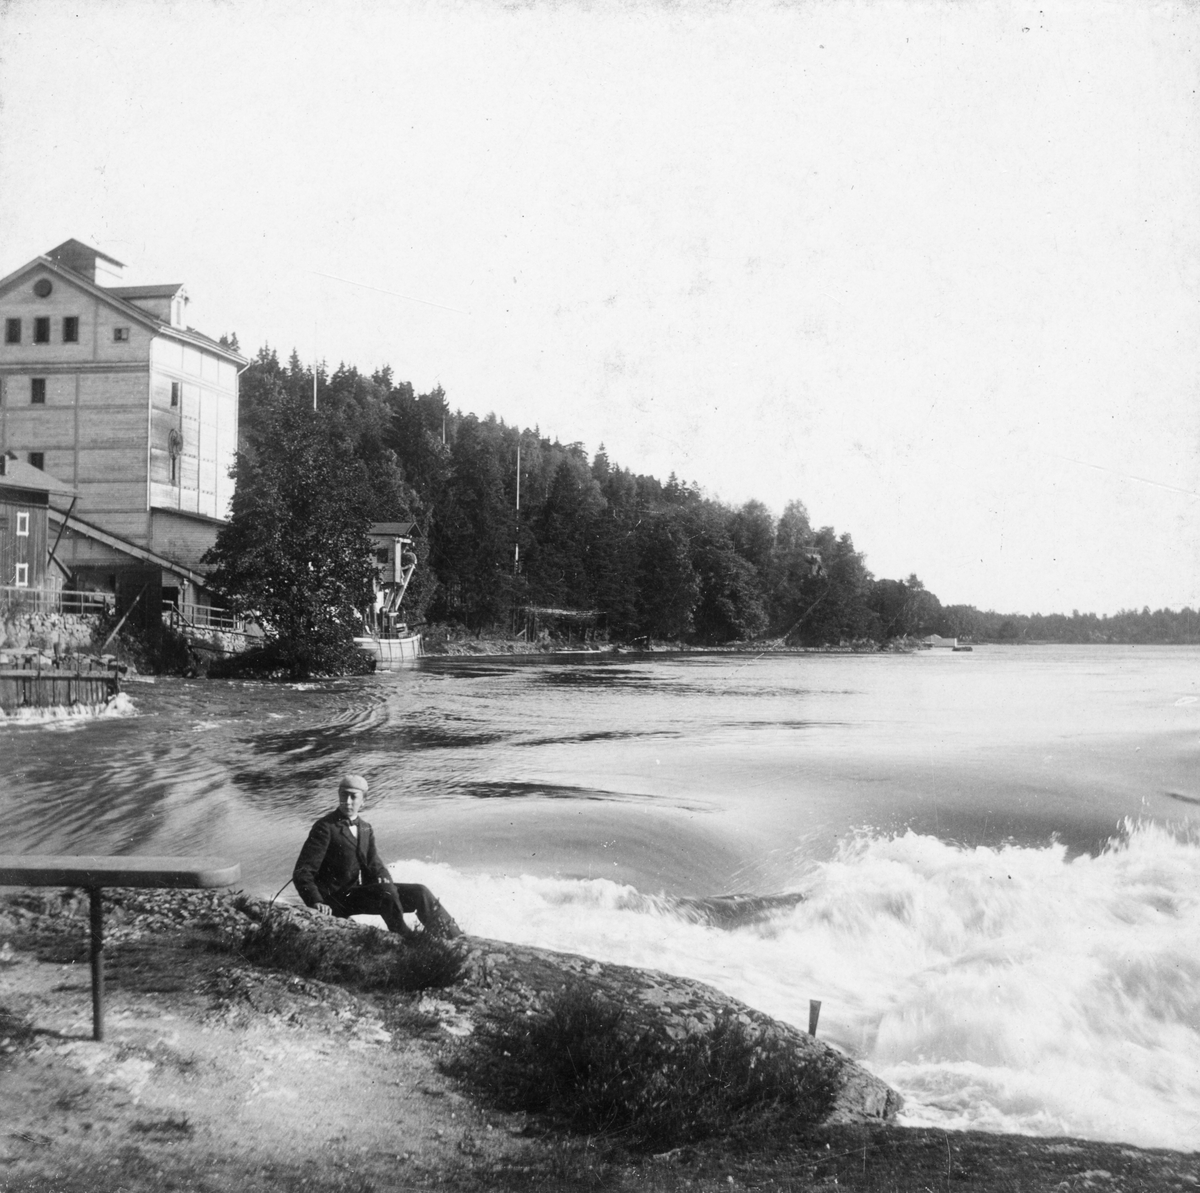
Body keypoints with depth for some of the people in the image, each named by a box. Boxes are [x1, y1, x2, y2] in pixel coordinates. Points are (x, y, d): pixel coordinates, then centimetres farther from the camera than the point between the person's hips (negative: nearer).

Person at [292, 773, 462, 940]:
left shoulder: (365, 829, 11)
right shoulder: (325, 827, -11)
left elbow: (374, 865, 9)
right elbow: (302, 872, -16)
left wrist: (385, 881, -14)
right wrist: (316, 902, -32)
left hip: (359, 891, 7)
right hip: (336, 899, -7)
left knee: (419, 892, -7)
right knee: (385, 890, -31)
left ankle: (454, 937, -5)